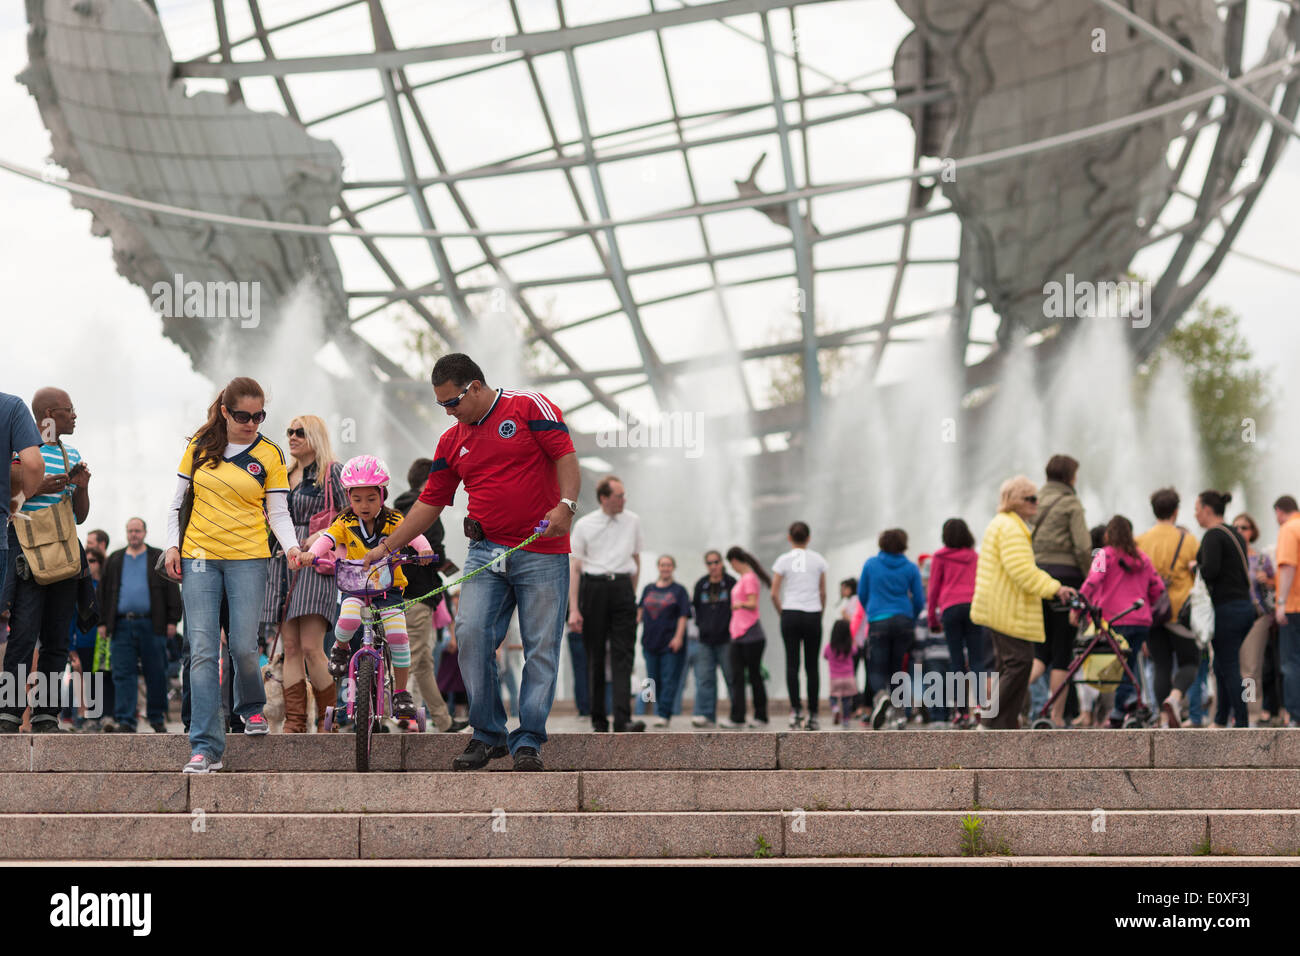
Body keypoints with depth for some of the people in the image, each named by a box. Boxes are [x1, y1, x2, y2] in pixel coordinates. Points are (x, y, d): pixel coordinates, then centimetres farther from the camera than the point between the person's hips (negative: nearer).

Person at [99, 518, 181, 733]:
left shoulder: (159, 558, 9)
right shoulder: (114, 560, 17)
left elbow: (172, 591, 6)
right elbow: (104, 592, 17)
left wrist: (172, 621, -2)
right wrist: (103, 622, 9)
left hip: (151, 625, -2)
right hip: (122, 624, 2)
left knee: (156, 674, 1)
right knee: (123, 674, -5)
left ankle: (157, 719, 13)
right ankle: (125, 721, -7)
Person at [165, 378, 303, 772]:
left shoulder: (269, 455, 3)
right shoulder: (200, 446, 6)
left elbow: (278, 512, 3)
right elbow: (178, 498, 13)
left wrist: (291, 546, -15)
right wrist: (172, 545, 4)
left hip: (248, 558, -1)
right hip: (199, 558, 1)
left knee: (243, 646, -7)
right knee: (203, 650, -8)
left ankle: (251, 706, 28)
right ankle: (206, 748, -9)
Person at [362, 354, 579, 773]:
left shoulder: (531, 407, -1)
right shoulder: (452, 442, 14)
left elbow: (566, 456, -7)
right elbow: (429, 502, 18)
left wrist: (566, 505, -23)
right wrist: (387, 547, 14)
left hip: (542, 553, -4)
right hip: (486, 550, 4)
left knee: (541, 648, -3)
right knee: (471, 633, -12)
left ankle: (529, 740, 5)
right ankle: (487, 734, 0)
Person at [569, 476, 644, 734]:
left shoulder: (633, 522, 10)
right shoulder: (584, 525, 2)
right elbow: (575, 568, 1)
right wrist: (573, 609, -5)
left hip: (622, 588, 1)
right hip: (593, 587, -1)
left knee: (623, 655, -10)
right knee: (595, 657, 2)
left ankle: (623, 720, -19)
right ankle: (598, 720, 9)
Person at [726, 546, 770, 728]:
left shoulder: (750, 578, -11)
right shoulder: (741, 579, 16)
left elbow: (752, 604, -20)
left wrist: (738, 604, -14)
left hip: (751, 635, -9)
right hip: (738, 635, 9)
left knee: (755, 676, -1)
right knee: (737, 677, 2)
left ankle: (761, 718, 6)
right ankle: (737, 718, 0)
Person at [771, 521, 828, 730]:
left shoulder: (783, 560, -2)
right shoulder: (818, 560, 2)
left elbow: (774, 594, -3)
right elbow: (823, 593, 5)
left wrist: (782, 613, 10)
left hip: (790, 616, -1)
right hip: (812, 616, 1)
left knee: (792, 664, 1)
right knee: (812, 666, 6)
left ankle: (796, 710, -15)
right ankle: (812, 715, 6)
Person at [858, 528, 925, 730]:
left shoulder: (870, 564, 3)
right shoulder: (911, 568, 2)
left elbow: (862, 594, 10)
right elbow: (919, 601, 4)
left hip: (878, 622, -1)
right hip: (903, 621, 1)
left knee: (877, 670, 1)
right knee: (896, 668, 15)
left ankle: (881, 695, -32)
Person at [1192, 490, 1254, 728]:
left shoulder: (1213, 535, -12)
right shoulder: (1235, 534, 16)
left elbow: (1211, 570, -24)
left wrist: (1194, 567, -4)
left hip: (1226, 608, -9)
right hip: (1245, 605, 9)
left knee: (1229, 669, -4)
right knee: (1222, 666, 16)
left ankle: (1242, 724, -4)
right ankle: (1220, 722, 20)